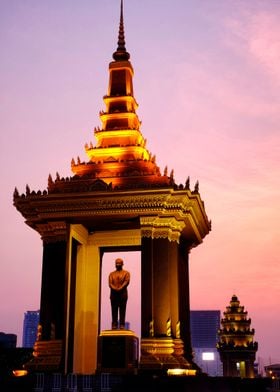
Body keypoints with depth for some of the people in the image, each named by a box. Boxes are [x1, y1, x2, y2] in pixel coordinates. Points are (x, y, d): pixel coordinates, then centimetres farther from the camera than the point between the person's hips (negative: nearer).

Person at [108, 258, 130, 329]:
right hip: (113, 293, 2)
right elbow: (110, 283, 4)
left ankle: (122, 325, -7)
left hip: (123, 293, -2)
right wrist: (115, 289, -16)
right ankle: (114, 325, -1)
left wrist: (120, 289, -20)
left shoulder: (126, 273, 10)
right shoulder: (111, 274, 18)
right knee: (114, 310, -1)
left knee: (122, 310, -6)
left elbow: (126, 282, -5)